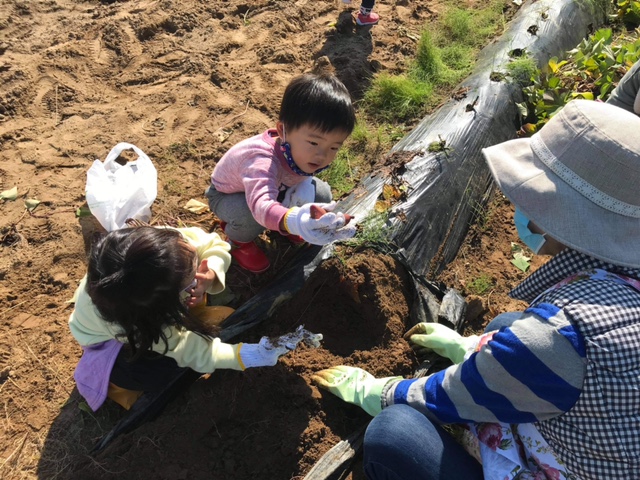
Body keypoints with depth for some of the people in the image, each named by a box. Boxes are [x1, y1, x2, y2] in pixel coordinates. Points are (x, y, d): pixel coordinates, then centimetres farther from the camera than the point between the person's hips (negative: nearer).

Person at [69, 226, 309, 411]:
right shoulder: (134, 322, -45)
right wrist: (244, 357, -36)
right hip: (116, 339, -4)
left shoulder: (166, 241, -38)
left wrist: (210, 274, -40)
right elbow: (190, 351, -31)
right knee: (166, 372, -24)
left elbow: (215, 245, -20)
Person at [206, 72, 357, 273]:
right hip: (227, 194, -5)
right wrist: (292, 221, -85)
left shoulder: (304, 151, -26)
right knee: (251, 217, -38)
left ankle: (282, 226, 16)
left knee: (321, 194, -12)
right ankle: (238, 240, 0)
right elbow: (260, 206, -64)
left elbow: (303, 173, -5)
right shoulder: (262, 162, -47)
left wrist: (304, 185, -30)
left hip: (275, 188, 5)